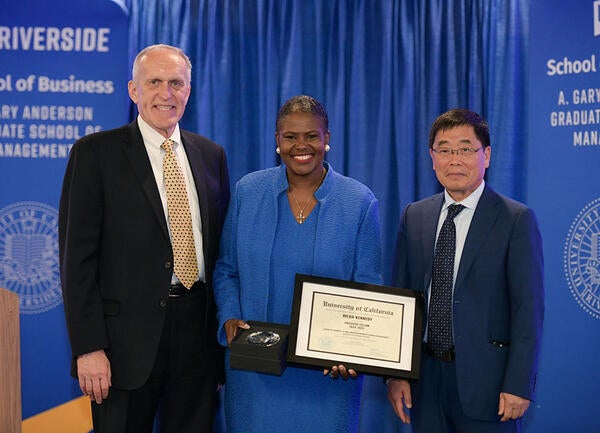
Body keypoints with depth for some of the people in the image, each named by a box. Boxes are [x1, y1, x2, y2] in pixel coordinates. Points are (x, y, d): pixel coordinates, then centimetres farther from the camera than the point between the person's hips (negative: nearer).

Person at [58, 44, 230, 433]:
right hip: (128, 337, -4)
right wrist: (88, 347, -13)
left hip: (199, 328, 4)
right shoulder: (95, 153, -3)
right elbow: (77, 255, -7)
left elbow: (221, 246, 13)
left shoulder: (211, 155, 10)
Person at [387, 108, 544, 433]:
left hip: (485, 379, -4)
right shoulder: (414, 217, 8)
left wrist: (518, 385, -13)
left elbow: (529, 309, -8)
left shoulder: (517, 220, -6)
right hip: (426, 378, 4)